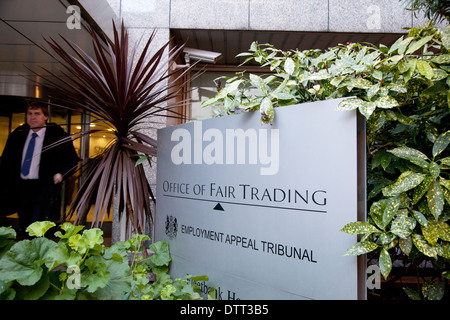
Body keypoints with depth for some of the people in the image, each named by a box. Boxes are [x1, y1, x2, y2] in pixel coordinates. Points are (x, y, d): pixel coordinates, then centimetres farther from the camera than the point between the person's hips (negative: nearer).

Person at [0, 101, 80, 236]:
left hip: (44, 187, -5)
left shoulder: (57, 135, -4)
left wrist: (61, 174, -16)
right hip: (20, 187, 5)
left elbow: (73, 160, 0)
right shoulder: (18, 135, 9)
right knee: (24, 228, 17)